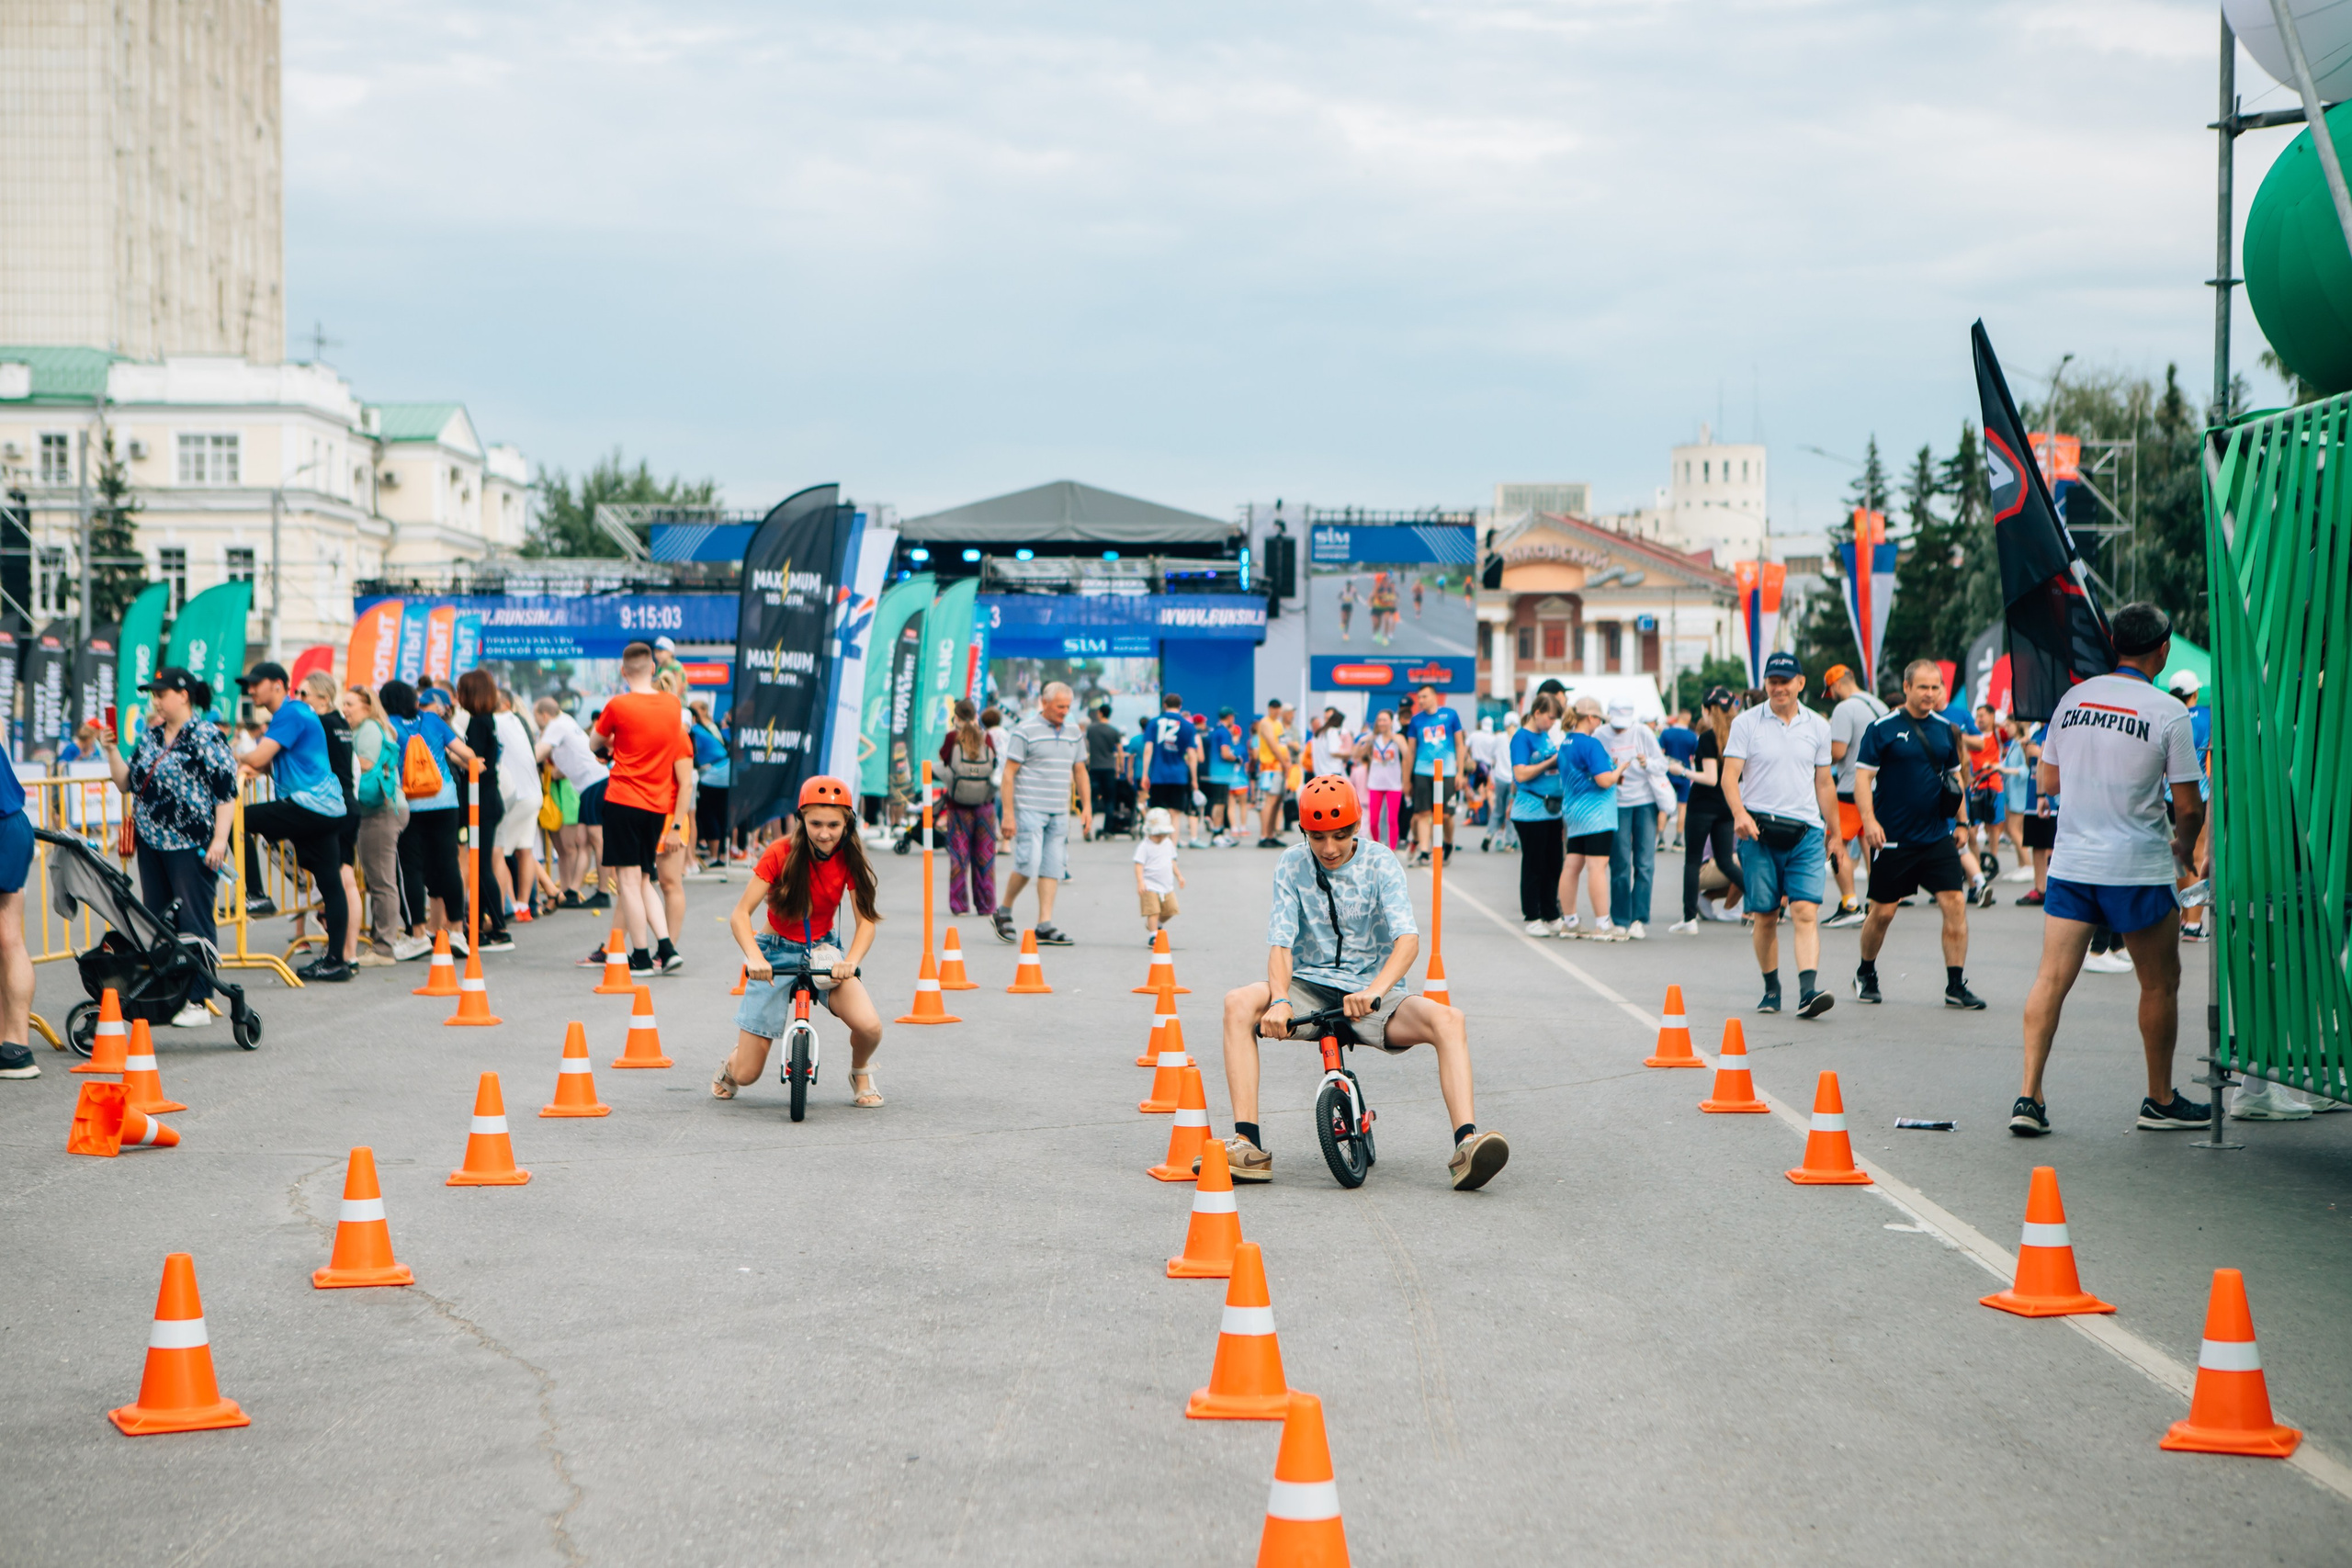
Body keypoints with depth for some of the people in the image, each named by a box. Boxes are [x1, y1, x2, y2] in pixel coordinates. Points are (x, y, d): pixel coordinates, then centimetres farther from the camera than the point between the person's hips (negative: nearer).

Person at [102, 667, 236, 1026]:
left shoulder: (206, 736, -8)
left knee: (194, 925, -4)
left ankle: (198, 1002, 0)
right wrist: (112, 750, 2)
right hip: (153, 845, 8)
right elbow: (127, 783, 17)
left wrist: (219, 839, -16)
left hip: (193, 847, -7)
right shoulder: (150, 736, 14)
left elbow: (227, 791, -11)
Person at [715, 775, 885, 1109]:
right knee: (746, 1074, -5)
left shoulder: (850, 859, -10)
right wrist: (754, 956, -38)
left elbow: (866, 921, -11)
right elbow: (740, 914, -20)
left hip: (823, 951, 2)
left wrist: (851, 961, -31)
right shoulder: (781, 853, -18)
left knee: (869, 1026, -27)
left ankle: (860, 1073, 8)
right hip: (777, 953, -2)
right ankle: (730, 1066, 34)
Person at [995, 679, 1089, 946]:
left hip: (1059, 813, 6)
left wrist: (1087, 806, 11)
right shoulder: (1024, 731, -6)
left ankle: (1045, 925, 3)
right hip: (1029, 810, -6)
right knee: (1028, 864, -12)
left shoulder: (1074, 733, 13)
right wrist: (1008, 814, -13)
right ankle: (1003, 912, 8)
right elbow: (1009, 773, -8)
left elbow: (1080, 771, 21)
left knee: (1053, 867, 1)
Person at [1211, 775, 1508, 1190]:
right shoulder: (1292, 865, -1)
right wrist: (1279, 1000, -30)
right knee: (1239, 1004, -28)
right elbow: (1280, 943, -8)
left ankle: (1466, 1144, -38)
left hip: (1370, 992, -1)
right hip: (1310, 987, 1)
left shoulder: (1380, 863, -6)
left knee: (1448, 1019, -29)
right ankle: (1248, 1146, -31)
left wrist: (1374, 991, -39)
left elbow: (1408, 939, -19)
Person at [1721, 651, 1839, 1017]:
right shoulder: (1746, 723, 2)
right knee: (1765, 916, 3)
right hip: (1759, 831, -1)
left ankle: (1808, 991, -23)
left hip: (1806, 833, 1)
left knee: (1806, 911, -13)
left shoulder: (1817, 726, 10)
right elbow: (1729, 775, -4)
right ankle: (1771, 988, 20)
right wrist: (1740, 813, -22)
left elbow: (1824, 784, 18)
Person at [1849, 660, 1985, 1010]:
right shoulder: (1883, 729, -6)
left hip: (1938, 837, 4)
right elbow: (1863, 776, -8)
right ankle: (1866, 975, 27)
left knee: (1955, 903, -8)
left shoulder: (1945, 729, 9)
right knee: (1883, 911, 4)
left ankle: (1956, 985, -3)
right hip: (1893, 838, -4)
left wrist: (1962, 823, 14)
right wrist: (1869, 820, -19)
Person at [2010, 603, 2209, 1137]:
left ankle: (2029, 1096, -7)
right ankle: (2161, 1101, 21)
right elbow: (2189, 807, -7)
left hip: (2070, 862, 4)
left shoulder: (2073, 698, 4)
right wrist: (2185, 847, 13)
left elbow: (2050, 781, 14)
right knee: (2160, 983, 12)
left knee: (2052, 977, 2)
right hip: (2138, 869, -4)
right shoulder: (2168, 713, -9)